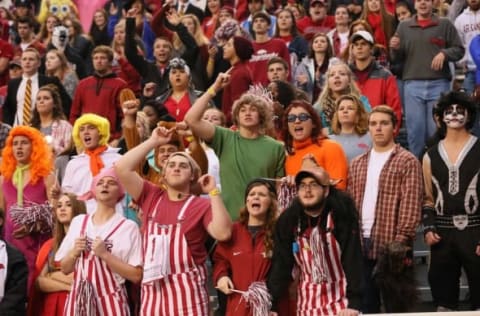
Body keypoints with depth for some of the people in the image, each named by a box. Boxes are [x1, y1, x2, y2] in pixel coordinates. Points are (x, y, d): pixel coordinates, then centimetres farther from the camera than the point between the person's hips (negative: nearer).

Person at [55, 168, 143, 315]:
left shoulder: (128, 226, -4)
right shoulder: (78, 221, 7)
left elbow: (136, 275, -8)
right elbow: (65, 268, 11)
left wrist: (105, 255, -15)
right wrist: (74, 252, -7)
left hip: (110, 301, -3)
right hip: (79, 300, 3)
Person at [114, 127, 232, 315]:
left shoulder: (201, 205, 1)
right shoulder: (151, 196, 10)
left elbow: (223, 233, -15)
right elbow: (121, 168, 1)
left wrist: (213, 192, -10)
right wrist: (153, 142, 3)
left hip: (187, 290, -3)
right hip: (153, 289, 3)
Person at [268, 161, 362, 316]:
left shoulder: (341, 213, -11)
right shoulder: (287, 220, -3)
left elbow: (353, 259, -16)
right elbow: (280, 265, -4)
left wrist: (354, 303, -24)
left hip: (341, 301, -2)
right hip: (307, 303, 3)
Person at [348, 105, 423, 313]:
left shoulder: (407, 161, -2)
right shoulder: (357, 163, 16)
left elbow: (411, 205, -10)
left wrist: (401, 240, -18)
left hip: (390, 243, -5)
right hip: (361, 242, 5)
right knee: (366, 302, 12)